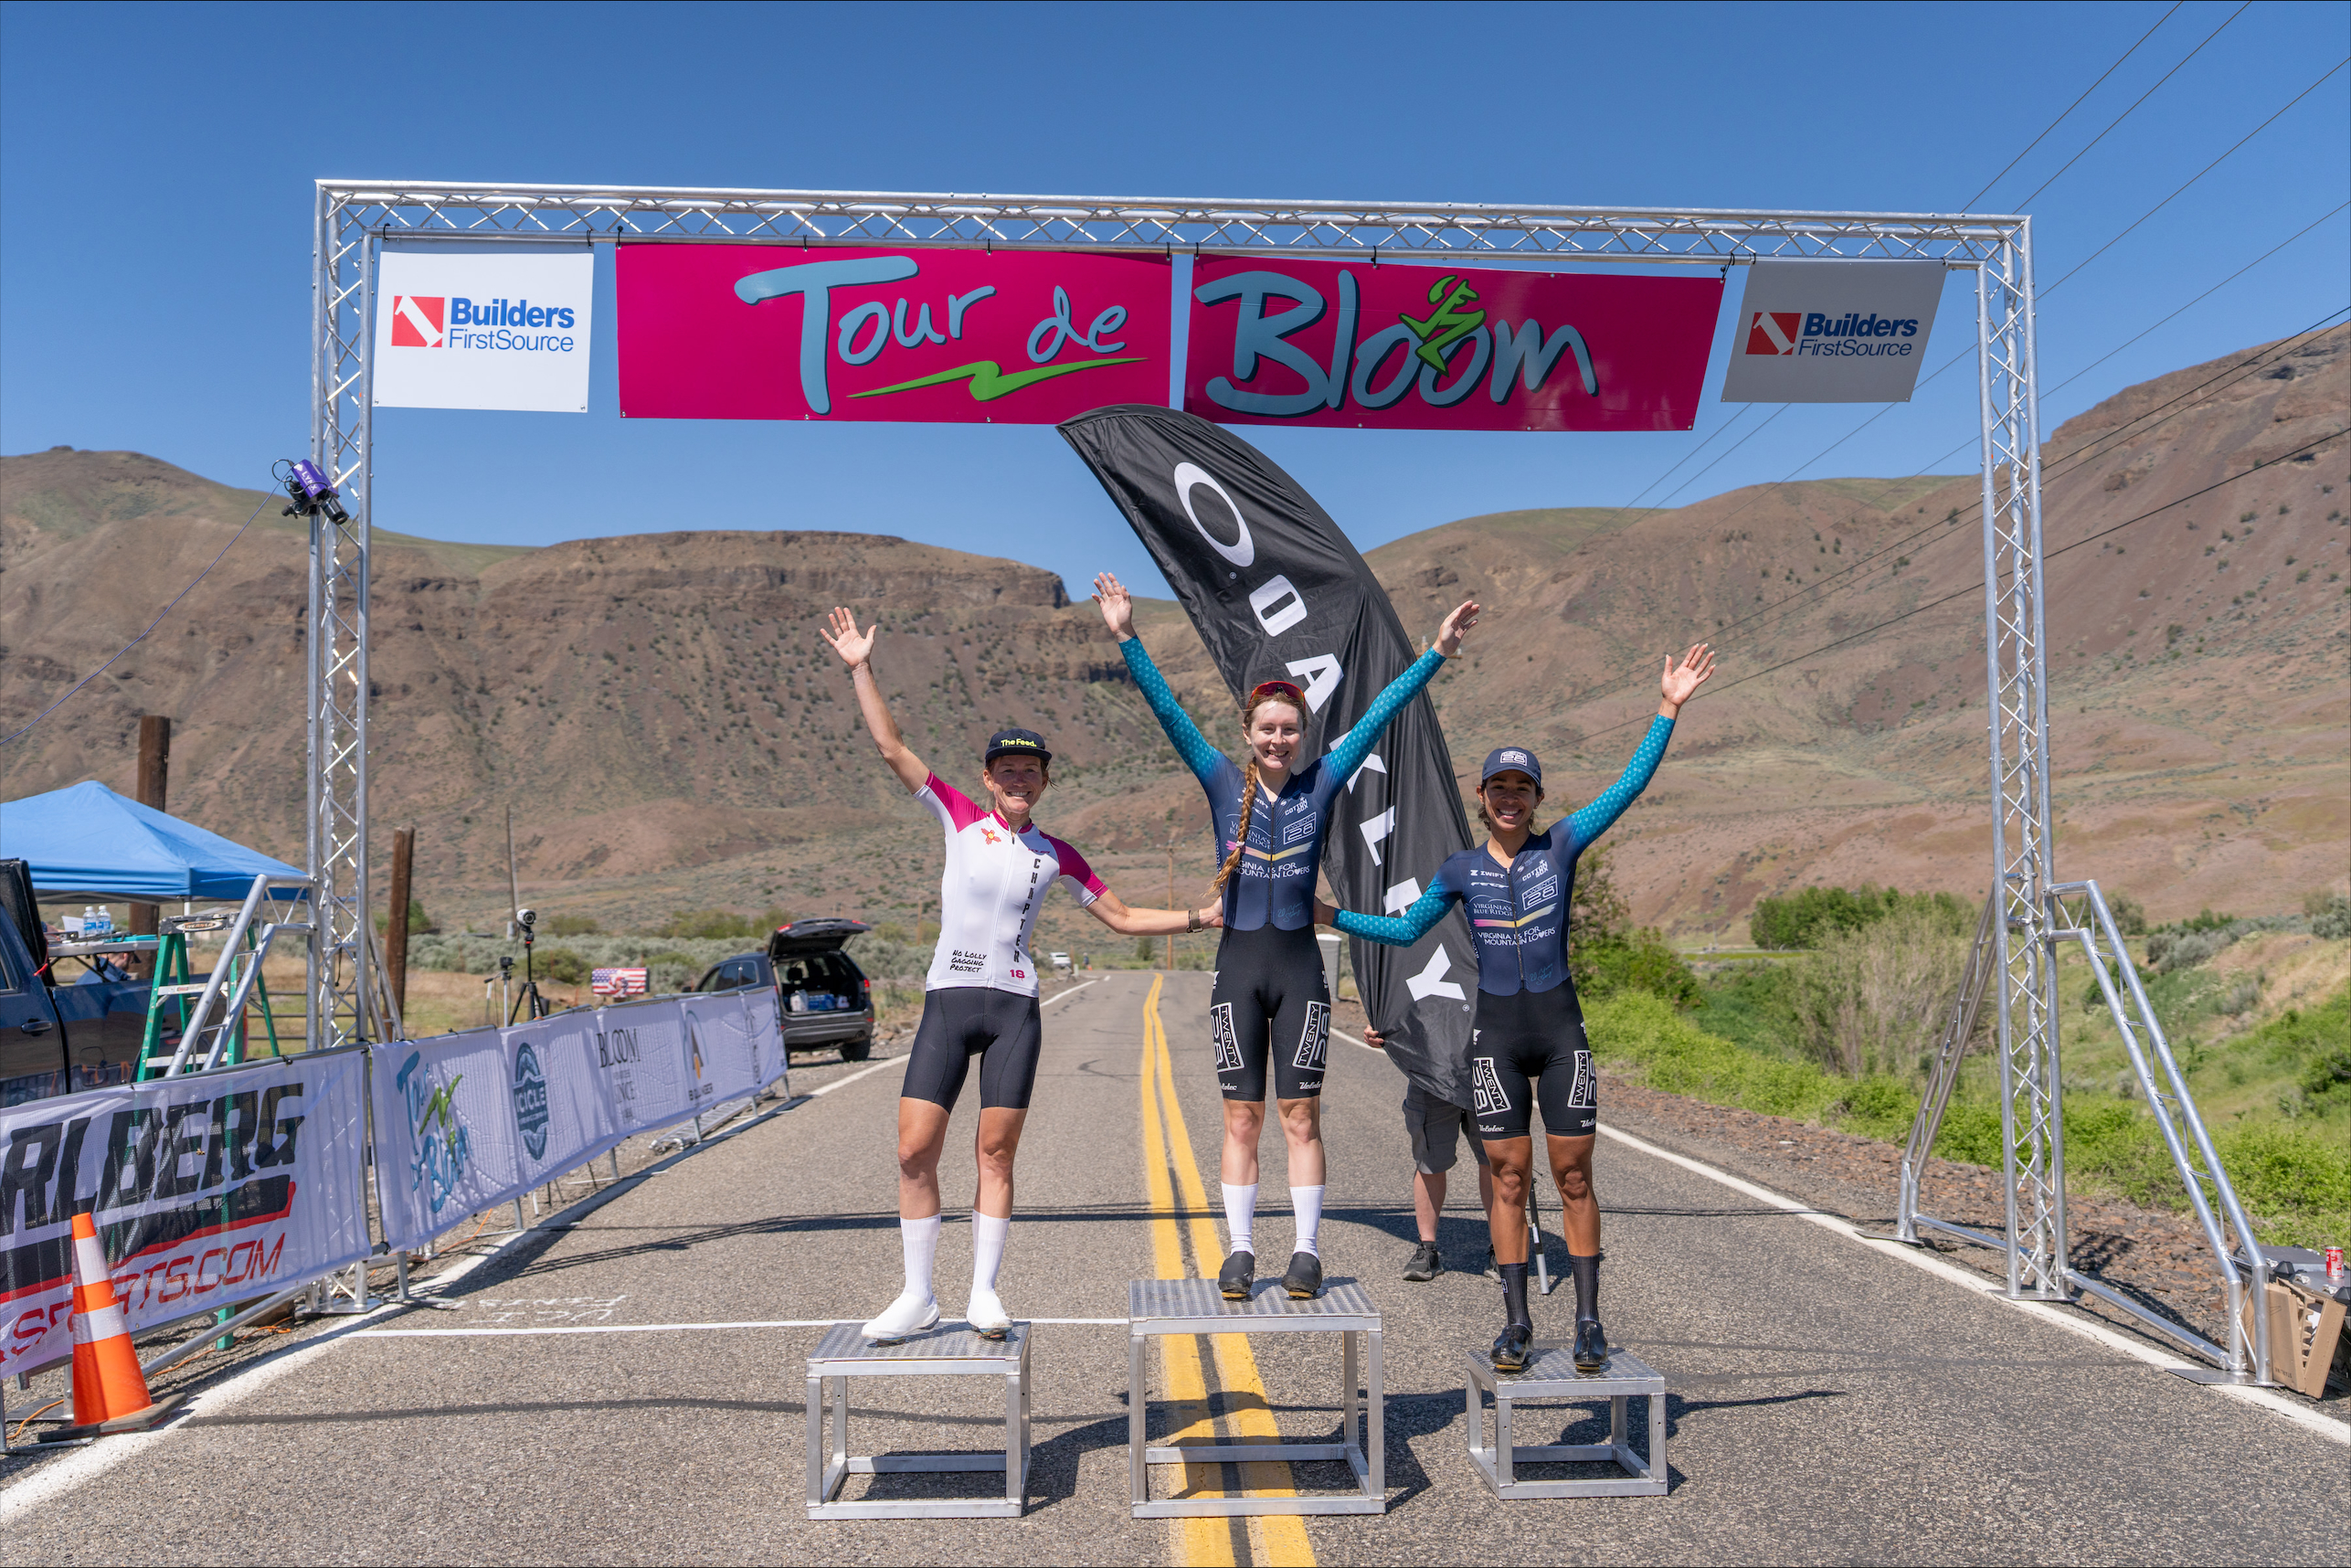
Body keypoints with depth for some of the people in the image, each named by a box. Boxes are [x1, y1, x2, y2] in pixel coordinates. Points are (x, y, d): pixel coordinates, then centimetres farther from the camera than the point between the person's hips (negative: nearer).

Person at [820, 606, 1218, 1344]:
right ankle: (918, 1295, 8)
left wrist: (1201, 917, 11)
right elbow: (891, 746, 2)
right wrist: (860, 668, -2)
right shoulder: (959, 817, 5)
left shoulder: (1056, 854, 8)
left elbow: (1122, 917, 16)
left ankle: (984, 1291, 15)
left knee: (995, 1151, 2)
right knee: (914, 1150, -5)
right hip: (946, 1002, 0)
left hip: (1014, 1006, 1)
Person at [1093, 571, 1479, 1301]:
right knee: (1241, 1118, 5)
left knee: (1301, 1115, 3)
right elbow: (1169, 712, -6)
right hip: (1238, 966, 0)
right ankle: (1240, 1250, 13)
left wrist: (1437, 654, -3)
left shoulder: (1322, 784, 2)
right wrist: (1127, 639, -13)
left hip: (1299, 966, 0)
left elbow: (1379, 714, -1)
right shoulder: (1223, 783, 0)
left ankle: (1307, 1250, 11)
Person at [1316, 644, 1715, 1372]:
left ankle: (1588, 1319, 11)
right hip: (1496, 1036, 1)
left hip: (1561, 1031, -1)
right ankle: (1516, 1323, 12)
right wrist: (1328, 915, 11)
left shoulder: (1561, 844, 1)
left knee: (1573, 1176, 2)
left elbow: (1628, 787, -4)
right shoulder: (1462, 868, 4)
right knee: (1510, 1178, 4)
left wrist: (1668, 710, -10)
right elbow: (1407, 930, 16)